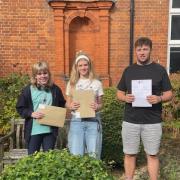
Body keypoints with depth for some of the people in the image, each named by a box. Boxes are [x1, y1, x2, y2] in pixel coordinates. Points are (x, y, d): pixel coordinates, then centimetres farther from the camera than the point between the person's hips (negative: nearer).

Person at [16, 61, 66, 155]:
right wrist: (31, 114, -16)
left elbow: (62, 105, 16)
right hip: (33, 130, -1)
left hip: (50, 130, 2)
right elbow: (20, 108, -1)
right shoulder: (28, 90, -3)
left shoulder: (55, 89, 3)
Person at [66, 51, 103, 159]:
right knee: (76, 155, -1)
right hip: (77, 121, 1)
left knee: (94, 155, -1)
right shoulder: (72, 84, 7)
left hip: (93, 121, 0)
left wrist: (97, 107, -15)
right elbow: (68, 103, 11)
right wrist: (71, 106, -12)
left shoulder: (97, 83, 4)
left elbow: (100, 103, 8)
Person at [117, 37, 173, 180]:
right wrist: (125, 98, -11)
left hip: (152, 122, -2)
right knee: (130, 154, 9)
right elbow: (119, 93, 12)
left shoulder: (159, 70, 1)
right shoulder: (128, 70, 8)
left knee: (152, 154, 7)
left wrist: (159, 98, -19)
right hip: (130, 121, 2)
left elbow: (169, 94, 2)